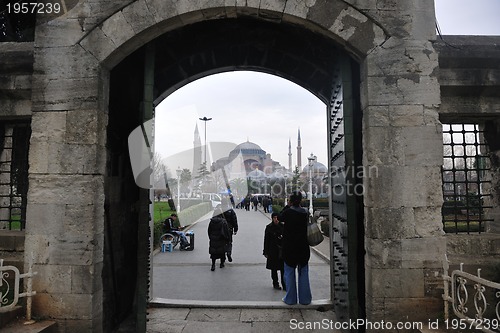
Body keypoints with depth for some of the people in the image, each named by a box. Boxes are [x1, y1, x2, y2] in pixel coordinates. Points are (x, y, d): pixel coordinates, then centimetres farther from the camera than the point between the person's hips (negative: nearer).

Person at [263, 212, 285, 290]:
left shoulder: (282, 226, 1)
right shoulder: (269, 227, -3)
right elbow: (266, 240, -1)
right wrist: (266, 252, -3)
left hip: (282, 249, 1)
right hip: (273, 250, -1)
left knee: (283, 268, 0)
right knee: (274, 268, 9)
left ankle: (284, 284, 9)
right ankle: (275, 284, 22)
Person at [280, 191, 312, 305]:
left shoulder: (287, 213, -13)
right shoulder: (305, 213, -4)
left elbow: (280, 217, 6)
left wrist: (288, 206, 4)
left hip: (289, 248, -3)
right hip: (303, 247, 3)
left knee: (289, 273, 9)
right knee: (303, 273, 13)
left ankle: (290, 299, 15)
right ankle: (305, 298, 20)